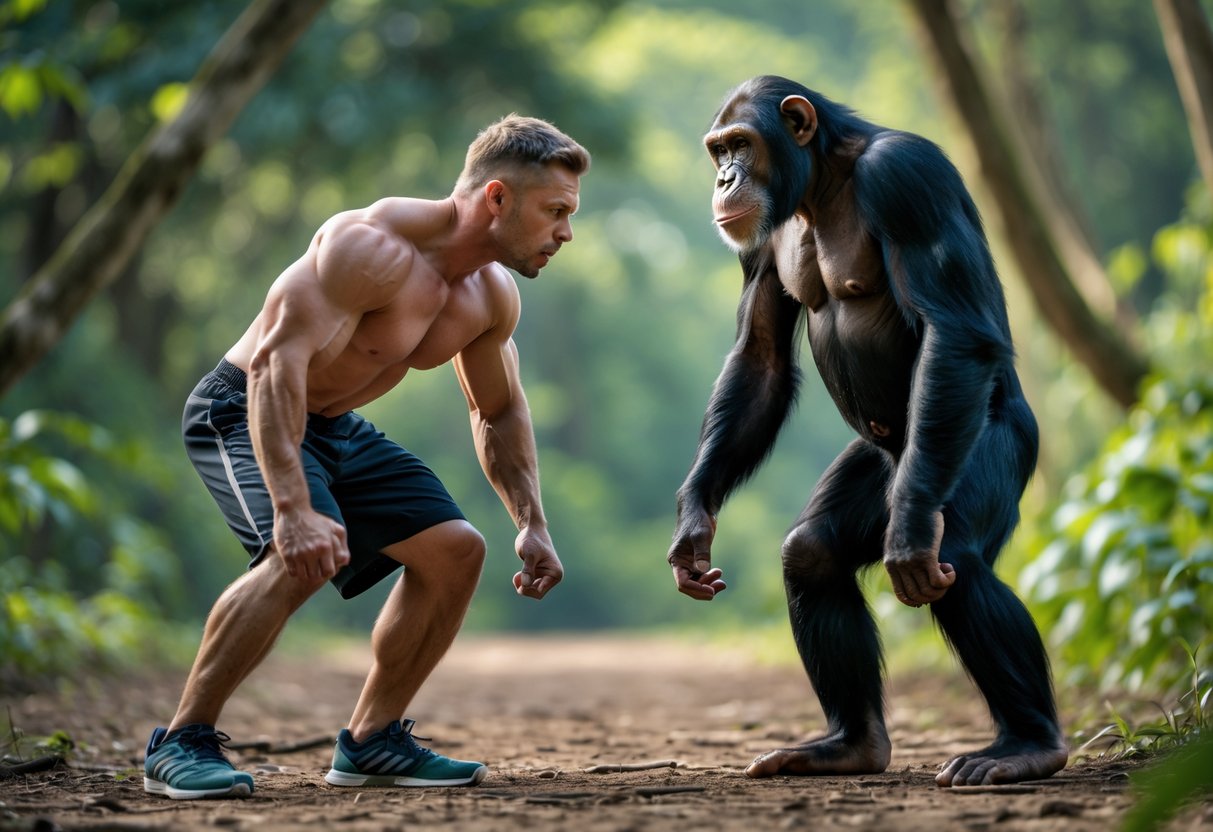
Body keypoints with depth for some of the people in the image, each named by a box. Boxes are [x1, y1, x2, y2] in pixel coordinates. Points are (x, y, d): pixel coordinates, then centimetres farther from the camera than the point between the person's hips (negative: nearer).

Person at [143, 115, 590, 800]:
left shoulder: (492, 299, -3)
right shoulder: (374, 247, -30)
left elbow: (499, 414, 14)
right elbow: (277, 362, -36)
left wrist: (533, 524, 2)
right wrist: (293, 507, -44)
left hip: (336, 427, 9)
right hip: (244, 412, -9)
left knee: (456, 549, 3)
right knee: (303, 555, -32)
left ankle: (372, 741, 14)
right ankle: (182, 743, -20)